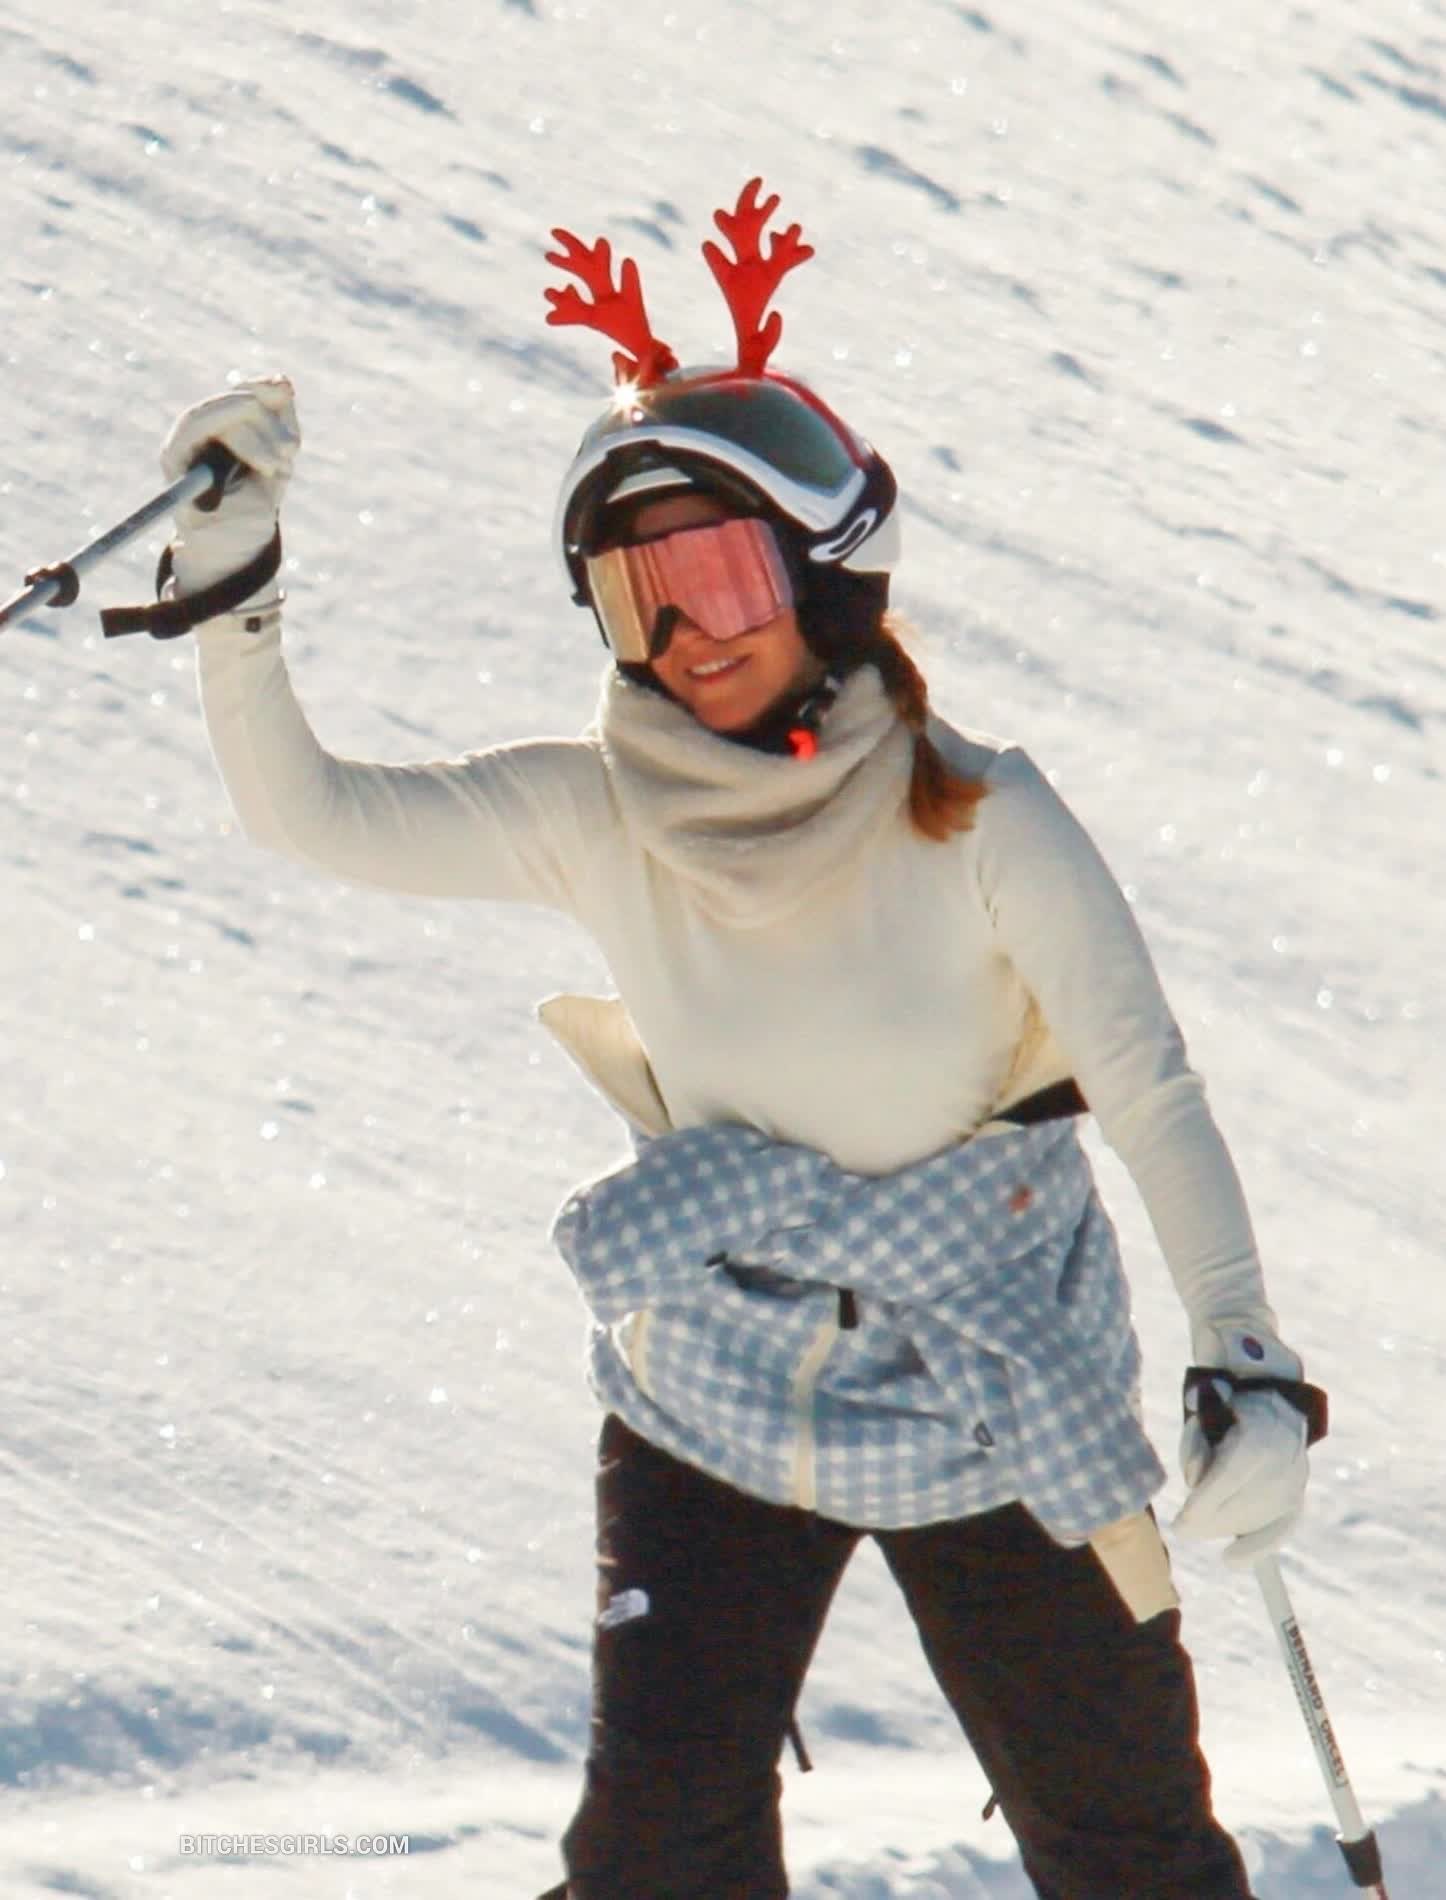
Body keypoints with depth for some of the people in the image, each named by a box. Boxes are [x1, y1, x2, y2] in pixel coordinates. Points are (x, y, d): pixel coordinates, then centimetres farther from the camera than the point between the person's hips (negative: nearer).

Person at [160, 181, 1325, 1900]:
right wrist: (226, 578, -27)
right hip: (714, 1403, 2)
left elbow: (1149, 1093, -17)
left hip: (997, 1415, -2)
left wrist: (1246, 1365, -25)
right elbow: (307, 811, -13)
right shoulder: (596, 820, -10)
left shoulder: (978, 824, -18)